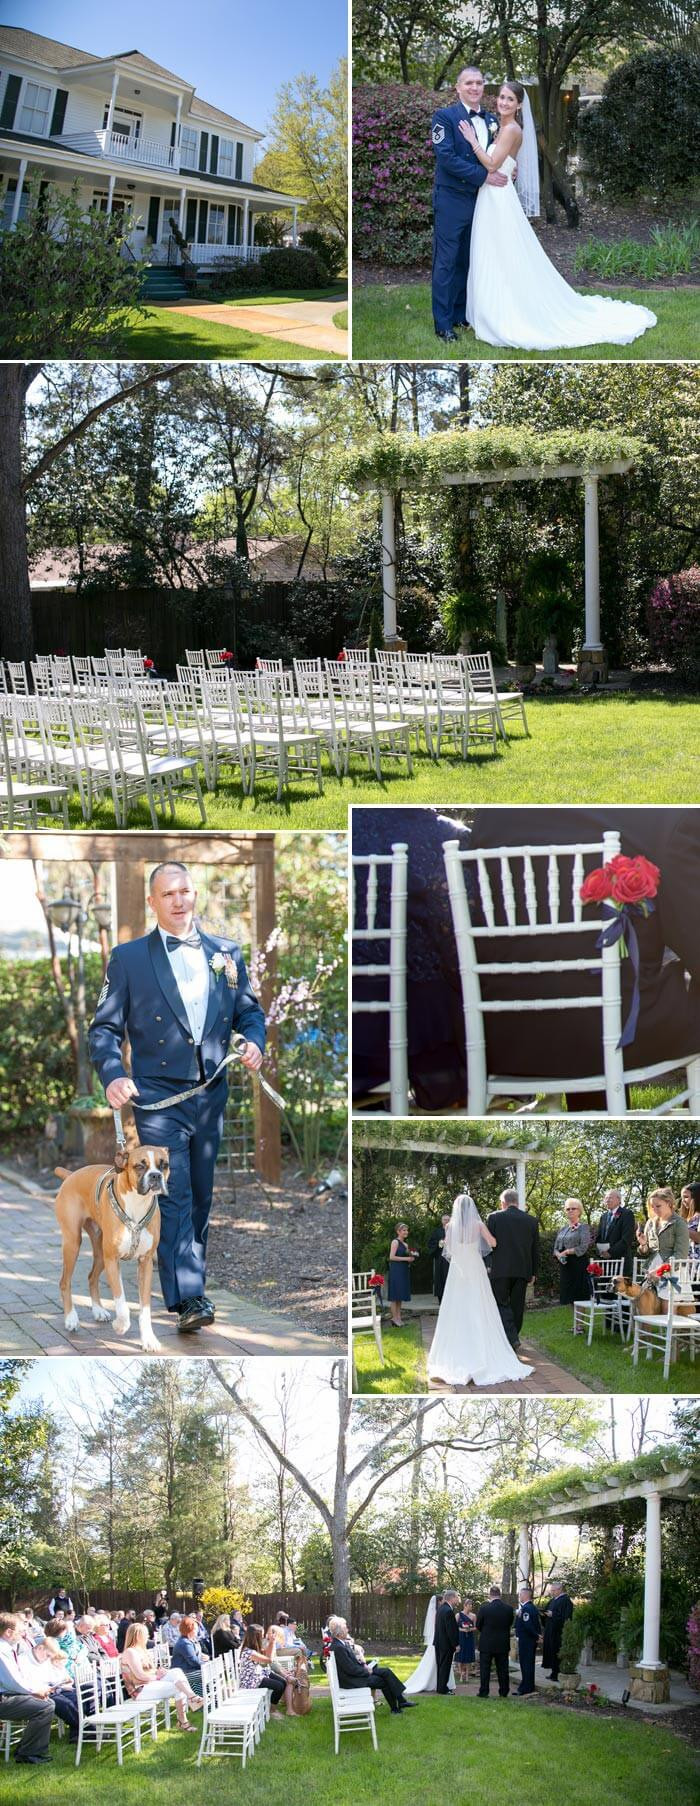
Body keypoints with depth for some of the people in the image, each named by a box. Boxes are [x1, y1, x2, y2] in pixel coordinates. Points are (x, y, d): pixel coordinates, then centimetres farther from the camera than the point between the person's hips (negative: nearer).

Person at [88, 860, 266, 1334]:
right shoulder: (128, 957, 1)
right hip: (159, 1097, -4)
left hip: (212, 1096, 4)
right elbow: (105, 1028, 0)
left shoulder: (226, 953, 11)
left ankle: (191, 1281, 24)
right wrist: (113, 1075, -17)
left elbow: (249, 1010, 18)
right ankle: (188, 1299, -19)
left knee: (201, 1198, 11)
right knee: (173, 1197, -13)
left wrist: (254, 1041, -4)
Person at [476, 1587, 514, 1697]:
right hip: (503, 1645, 3)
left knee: (485, 1669, 7)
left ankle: (483, 1692, 8)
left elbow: (478, 1626, -5)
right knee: (502, 1669, 12)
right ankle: (504, 1692, 16)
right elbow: (510, 1623, 6)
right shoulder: (509, 1609, -7)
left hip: (487, 1644, -3)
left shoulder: (484, 1609, -16)